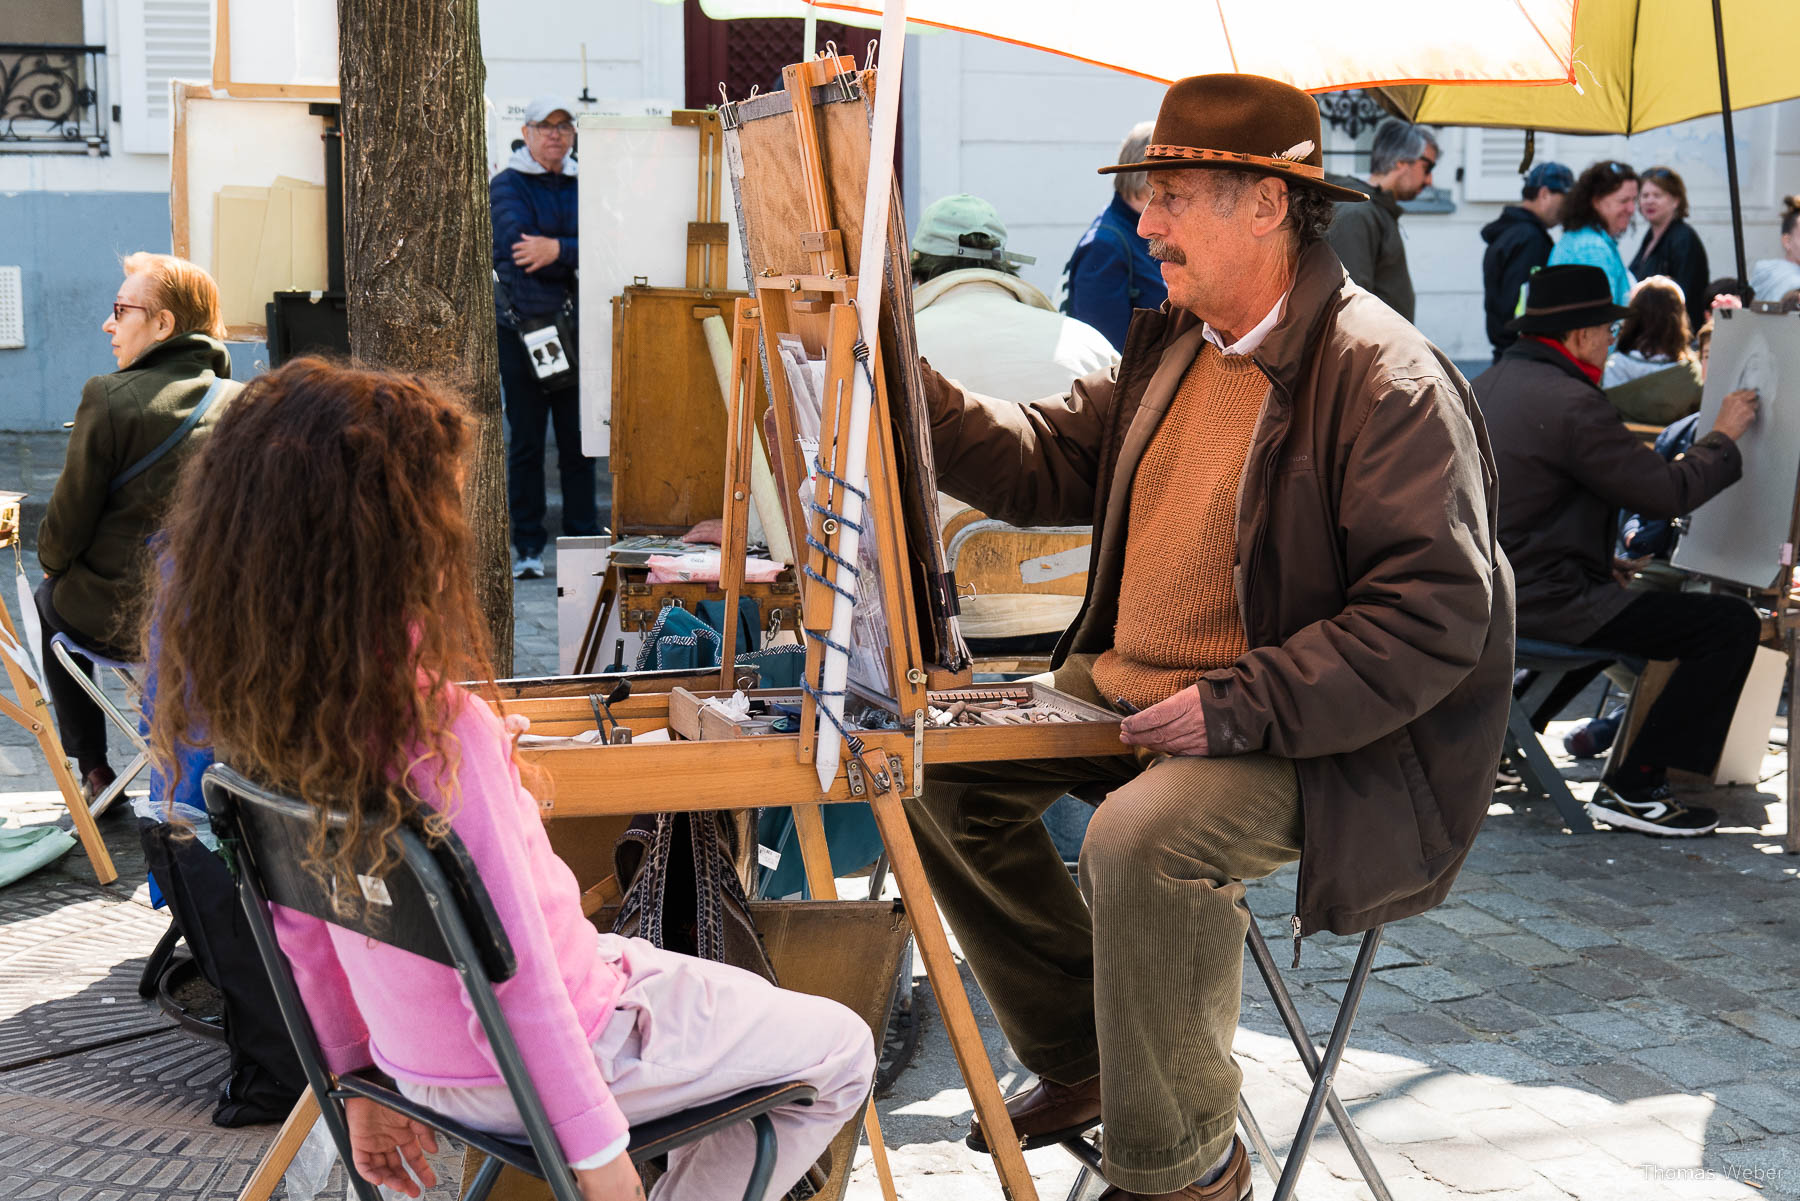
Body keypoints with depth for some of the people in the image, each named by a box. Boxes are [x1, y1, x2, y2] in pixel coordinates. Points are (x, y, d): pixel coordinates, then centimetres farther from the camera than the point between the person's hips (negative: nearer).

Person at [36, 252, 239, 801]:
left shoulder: (109, 398, -17)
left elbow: (67, 526, -11)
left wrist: (51, 564, 12)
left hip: (119, 624, -4)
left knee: (50, 601, 30)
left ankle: (94, 771, 29)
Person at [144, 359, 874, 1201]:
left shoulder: (272, 701, -6)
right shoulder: (435, 725, -32)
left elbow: (299, 925, 4)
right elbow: (509, 969, -28)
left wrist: (359, 1074, 17)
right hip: (520, 1068, -8)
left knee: (747, 999, 31)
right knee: (840, 1052, 13)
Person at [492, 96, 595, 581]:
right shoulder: (506, 186, 2)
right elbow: (520, 245, -14)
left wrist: (558, 250, -17)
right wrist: (579, 257, -12)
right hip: (521, 326, -3)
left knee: (579, 440, 5)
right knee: (526, 441, 2)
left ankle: (583, 538, 13)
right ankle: (527, 545, 8)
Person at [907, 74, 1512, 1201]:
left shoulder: (1386, 379, -19)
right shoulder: (1172, 346, 10)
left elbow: (1436, 614, -24)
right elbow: (1043, 463, 11)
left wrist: (1238, 708, -28)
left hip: (1310, 739, -9)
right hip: (1130, 688, 9)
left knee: (1142, 837, -33)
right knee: (947, 762, 3)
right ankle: (1078, 1062, 16)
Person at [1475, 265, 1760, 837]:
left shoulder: (1486, 383, 11)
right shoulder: (1571, 404, -18)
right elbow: (1670, 493, -15)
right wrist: (1724, 436, 1)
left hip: (1481, 592, 10)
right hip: (1541, 603, -10)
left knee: (1628, 598, 37)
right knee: (1733, 625, -9)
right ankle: (1632, 790, -6)